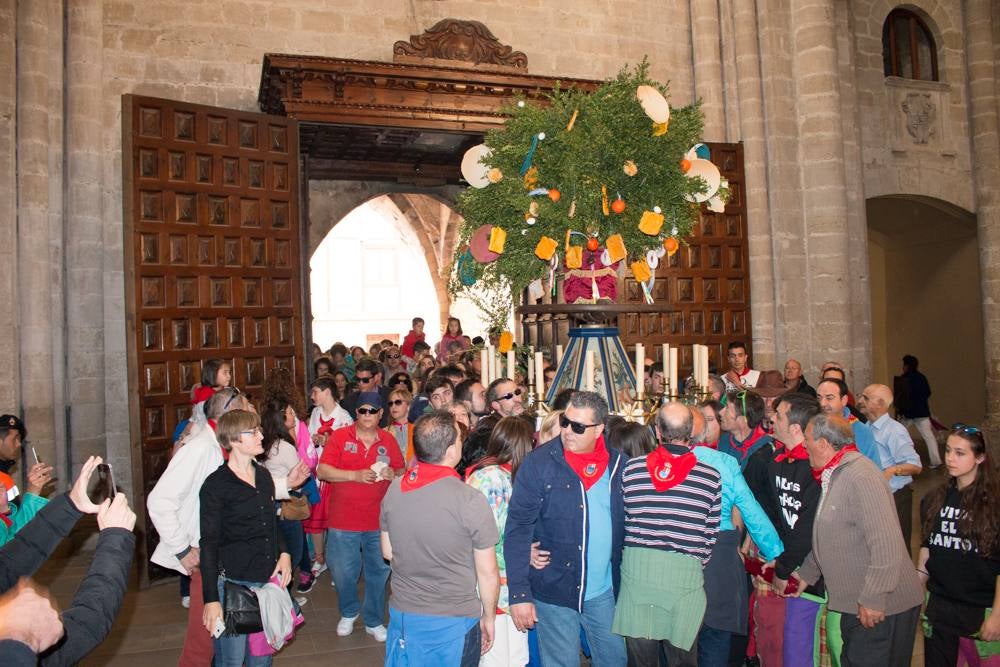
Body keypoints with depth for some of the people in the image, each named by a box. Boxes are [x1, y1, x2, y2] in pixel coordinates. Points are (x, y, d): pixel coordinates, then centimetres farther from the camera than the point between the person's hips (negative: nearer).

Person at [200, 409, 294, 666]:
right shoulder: (216, 484, -11)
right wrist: (211, 600, -14)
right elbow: (209, 544, -11)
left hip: (268, 579, 6)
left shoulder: (264, 476, 9)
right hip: (233, 582, -6)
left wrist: (284, 553, 3)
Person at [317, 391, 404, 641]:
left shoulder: (388, 440, 3)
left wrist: (392, 475, -14)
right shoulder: (339, 436, -5)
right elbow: (323, 471, -11)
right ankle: (349, 613, 38)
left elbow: (401, 472, 10)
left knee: (378, 572, 12)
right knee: (342, 573, 9)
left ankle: (374, 621, 32)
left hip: (379, 521, 2)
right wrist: (355, 475, -22)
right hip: (343, 521, -2)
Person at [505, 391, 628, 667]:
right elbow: (518, 529, -12)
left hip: (605, 592, 3)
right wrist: (519, 593, -16)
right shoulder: (539, 463, -12)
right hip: (555, 593, -3)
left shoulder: (618, 463, -1)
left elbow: (625, 525, 7)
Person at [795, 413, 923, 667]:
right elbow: (829, 540, 20)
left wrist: (873, 599, -24)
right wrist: (805, 575, 18)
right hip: (855, 604, 9)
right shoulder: (833, 477, 11)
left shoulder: (860, 476, -21)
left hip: (880, 607, -9)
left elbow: (887, 543, -27)